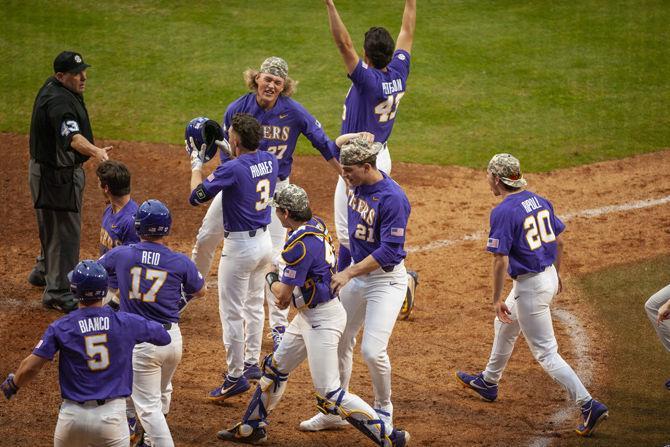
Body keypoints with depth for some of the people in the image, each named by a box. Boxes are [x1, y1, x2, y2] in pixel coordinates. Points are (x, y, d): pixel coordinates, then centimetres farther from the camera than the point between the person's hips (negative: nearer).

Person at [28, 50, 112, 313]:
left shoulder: (56, 88, 4)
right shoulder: (58, 101, -29)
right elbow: (72, 136, -45)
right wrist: (96, 151, -61)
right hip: (56, 174, -11)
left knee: (55, 225, 26)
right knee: (64, 230, -4)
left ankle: (44, 272, 44)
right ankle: (58, 293, 3)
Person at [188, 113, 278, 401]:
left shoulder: (232, 169, -24)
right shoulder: (270, 161, -2)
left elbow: (196, 197, -16)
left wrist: (196, 167, -1)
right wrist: (232, 154, 18)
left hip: (240, 246, -8)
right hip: (265, 240, 8)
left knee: (232, 312, 0)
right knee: (254, 304, 23)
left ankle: (236, 376, 3)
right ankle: (252, 362, 34)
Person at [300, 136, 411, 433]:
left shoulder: (392, 198, -25)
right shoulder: (358, 182, -1)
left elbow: (389, 251, -25)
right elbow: (339, 143, 17)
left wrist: (348, 273, -27)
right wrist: (358, 139, -4)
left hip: (386, 279, -8)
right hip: (358, 273, 8)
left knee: (372, 351, -15)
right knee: (338, 342, 12)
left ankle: (383, 411, 10)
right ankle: (335, 411, 25)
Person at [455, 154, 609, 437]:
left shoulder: (502, 212, -20)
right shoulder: (539, 201, 5)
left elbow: (501, 260, -21)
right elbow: (558, 241, 12)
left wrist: (497, 299, -14)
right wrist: (556, 276, 25)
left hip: (529, 286, -9)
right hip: (549, 276, 9)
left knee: (545, 353, -4)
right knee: (504, 326, 30)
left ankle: (589, 406, -11)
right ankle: (489, 382, 49)